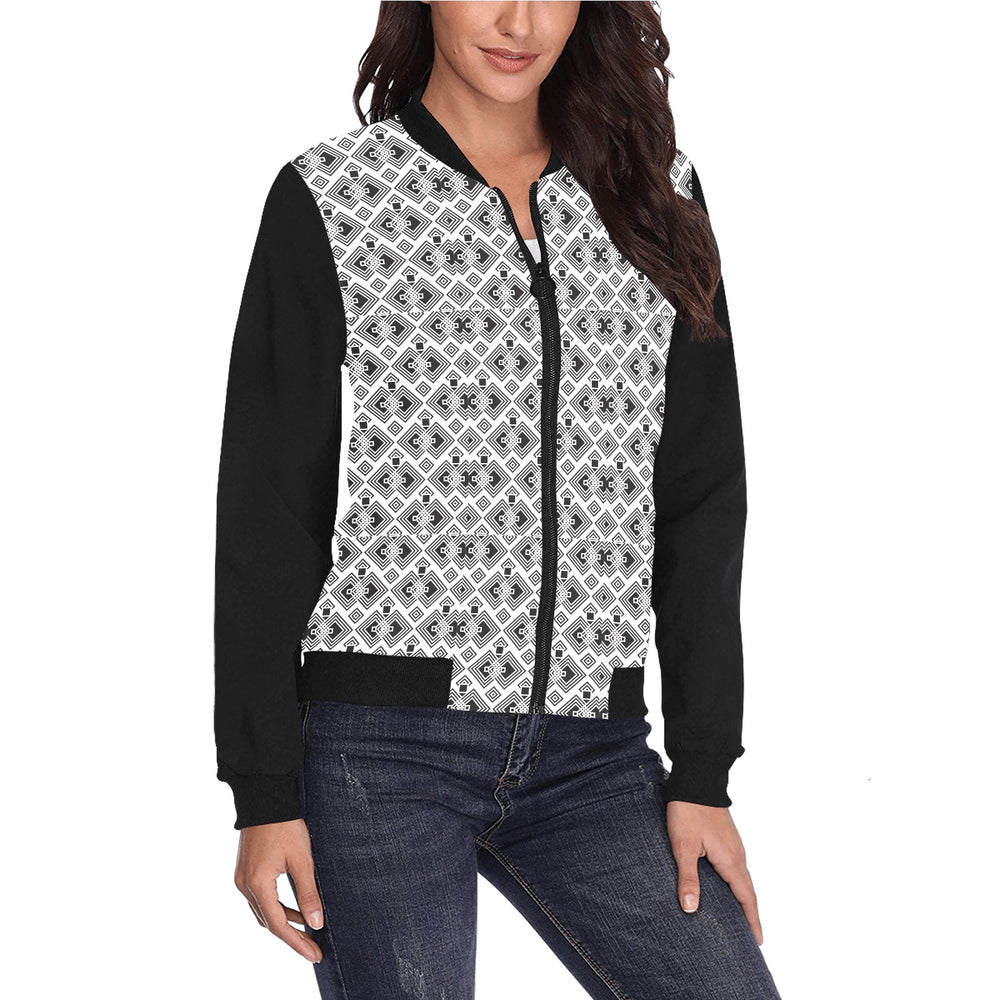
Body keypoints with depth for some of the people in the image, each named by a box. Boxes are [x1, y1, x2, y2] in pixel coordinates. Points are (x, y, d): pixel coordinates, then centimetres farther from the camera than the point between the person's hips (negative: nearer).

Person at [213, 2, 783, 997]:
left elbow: (701, 497, 9)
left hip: (593, 754, 3)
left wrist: (703, 773, 5)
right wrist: (264, 794, -4)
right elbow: (267, 510, 0)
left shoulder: (655, 196, 10)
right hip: (381, 745, -3)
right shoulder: (328, 201, 1)